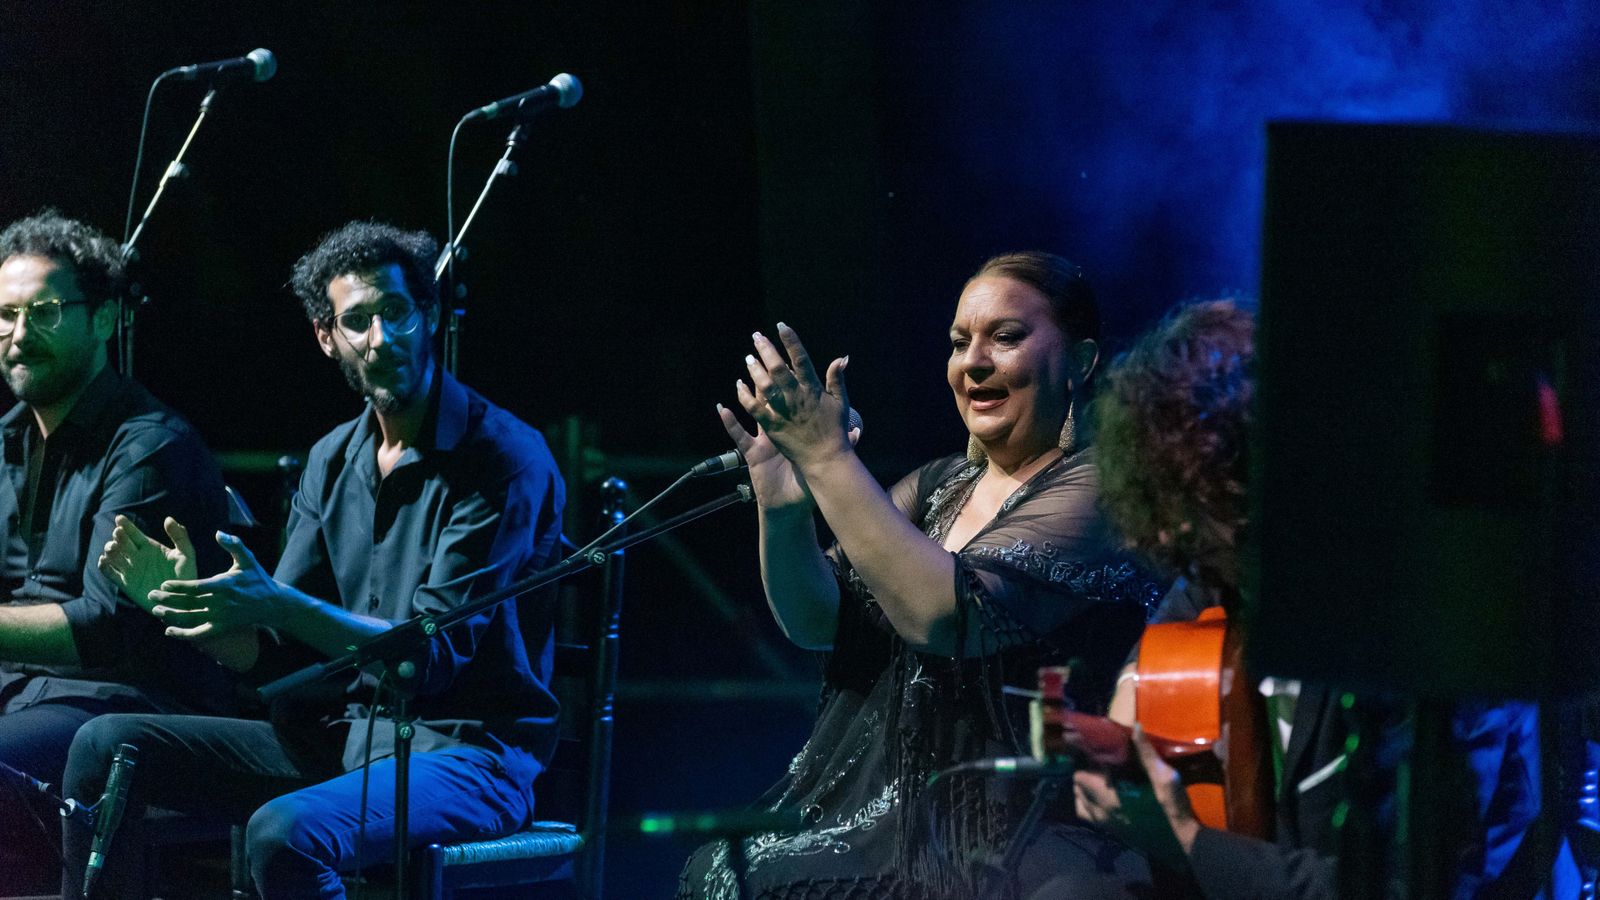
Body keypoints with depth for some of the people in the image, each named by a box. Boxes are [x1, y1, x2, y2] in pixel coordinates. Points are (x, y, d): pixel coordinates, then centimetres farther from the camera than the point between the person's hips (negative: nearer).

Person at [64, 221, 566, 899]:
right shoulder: (335, 461, 10)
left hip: (465, 753, -7)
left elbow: (435, 654, -19)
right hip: (341, 736, 7)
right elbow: (278, 656, 8)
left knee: (284, 832, -35)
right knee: (107, 747, -4)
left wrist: (279, 605, -30)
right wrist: (184, 597, -12)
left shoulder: (503, 457, -12)